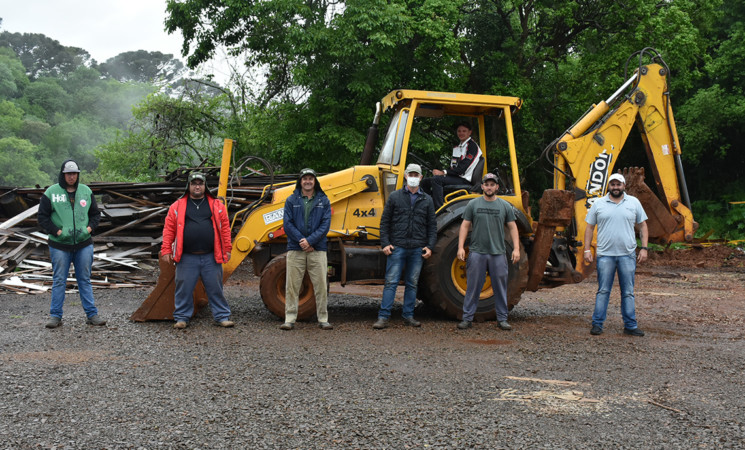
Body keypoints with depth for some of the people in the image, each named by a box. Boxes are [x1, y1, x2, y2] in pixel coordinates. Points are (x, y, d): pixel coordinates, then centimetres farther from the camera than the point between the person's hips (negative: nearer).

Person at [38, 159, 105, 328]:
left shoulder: (86, 191, 7)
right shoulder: (51, 192, -2)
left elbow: (95, 214, 14)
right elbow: (42, 217, -1)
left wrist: (90, 228, -2)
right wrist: (57, 231, -11)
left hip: (84, 244, 2)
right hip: (60, 245, -2)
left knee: (85, 280, 8)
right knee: (59, 281, 4)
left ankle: (91, 314, 12)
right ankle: (55, 316, 12)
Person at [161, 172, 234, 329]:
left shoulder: (217, 205, 8)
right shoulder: (177, 206, 7)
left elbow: (225, 227, 8)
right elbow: (169, 229, 5)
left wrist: (227, 249, 4)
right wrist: (166, 250, -1)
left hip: (211, 257, 0)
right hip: (187, 258, 0)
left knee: (215, 288, 5)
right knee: (184, 289, 5)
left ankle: (222, 316, 15)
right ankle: (182, 317, 19)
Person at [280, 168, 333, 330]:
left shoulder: (323, 200, 8)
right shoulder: (291, 200, 8)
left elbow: (325, 224, -1)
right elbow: (288, 224, 0)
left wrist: (310, 241, -12)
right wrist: (301, 241, -12)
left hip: (317, 249, 0)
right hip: (295, 249, 0)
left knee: (321, 285, 1)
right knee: (292, 285, 1)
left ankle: (323, 319, 10)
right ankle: (290, 319, 8)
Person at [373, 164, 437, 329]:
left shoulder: (427, 200, 10)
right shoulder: (395, 196, 5)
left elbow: (432, 226, 11)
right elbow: (385, 222, 5)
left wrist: (430, 246, 1)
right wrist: (385, 243, -4)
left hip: (417, 249, 2)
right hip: (397, 247, -2)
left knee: (412, 283, 9)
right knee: (391, 282, -4)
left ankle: (408, 316, 17)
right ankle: (383, 317, -2)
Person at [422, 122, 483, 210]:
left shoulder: (472, 146, -6)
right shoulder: (457, 148, 23)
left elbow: (463, 168, -16)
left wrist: (444, 172, -16)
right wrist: (441, 172, -2)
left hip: (465, 180, -9)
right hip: (455, 177, 9)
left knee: (436, 179, -29)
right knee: (426, 182, 0)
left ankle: (439, 210, -33)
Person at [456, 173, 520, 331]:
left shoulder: (505, 206, 6)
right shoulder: (473, 204, 4)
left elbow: (512, 228, 8)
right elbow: (465, 226, 4)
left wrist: (516, 248, -1)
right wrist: (460, 247, -5)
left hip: (498, 253, 1)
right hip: (477, 253, -1)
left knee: (500, 287, 6)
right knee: (473, 287, 3)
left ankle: (502, 319, 16)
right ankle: (467, 318, 10)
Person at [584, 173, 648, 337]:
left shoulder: (634, 203, 8)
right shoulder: (598, 204, 6)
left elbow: (643, 226, 10)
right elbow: (589, 227, 8)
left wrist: (644, 248, 1)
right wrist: (587, 249, 0)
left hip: (628, 255, 1)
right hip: (605, 255, -1)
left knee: (628, 292, 6)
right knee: (603, 291, 2)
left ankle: (630, 326, 13)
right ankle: (597, 324, 8)